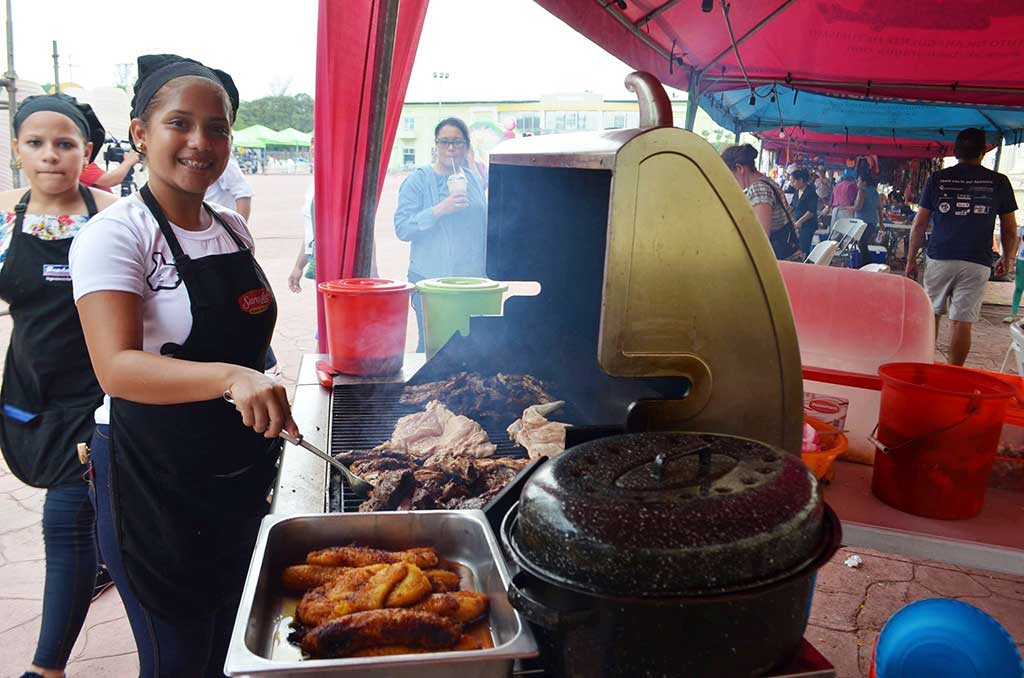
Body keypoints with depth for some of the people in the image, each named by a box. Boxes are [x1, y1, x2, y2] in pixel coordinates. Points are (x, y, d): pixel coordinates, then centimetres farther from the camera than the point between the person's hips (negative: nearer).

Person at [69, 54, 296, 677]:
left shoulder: (235, 230, 5)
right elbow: (117, 367, -29)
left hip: (241, 472, 7)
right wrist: (231, 377, -44)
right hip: (154, 480, -6)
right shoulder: (115, 235, -15)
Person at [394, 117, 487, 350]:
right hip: (431, 279, -4)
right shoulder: (418, 180, -1)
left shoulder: (474, 180, 14)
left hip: (472, 279, 4)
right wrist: (439, 210, -21)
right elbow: (402, 229, -10)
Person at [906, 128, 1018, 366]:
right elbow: (1010, 230, 7)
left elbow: (919, 224, 3)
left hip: (939, 259, 1)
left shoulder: (937, 179, 3)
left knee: (932, 314, 15)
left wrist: (911, 260, 11)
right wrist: (1007, 259, 23)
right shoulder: (999, 182, 2)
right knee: (962, 321, 0)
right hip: (976, 262, -1)